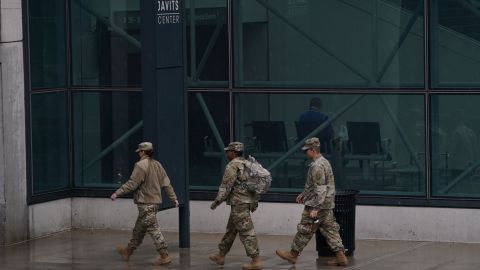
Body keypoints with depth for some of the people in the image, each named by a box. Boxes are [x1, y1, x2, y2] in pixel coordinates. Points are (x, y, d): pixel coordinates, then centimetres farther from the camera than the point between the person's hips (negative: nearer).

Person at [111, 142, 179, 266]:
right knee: (138, 230, 18)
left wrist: (117, 193, -13)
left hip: (146, 204, -9)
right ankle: (128, 252, 30)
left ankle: (164, 256, -9)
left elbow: (132, 184, -19)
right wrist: (174, 198, 18)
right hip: (155, 202, 9)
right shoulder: (157, 165, 10)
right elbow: (166, 183, 12)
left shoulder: (141, 165, -16)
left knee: (153, 230, -7)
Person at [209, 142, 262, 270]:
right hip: (249, 201, 10)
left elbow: (226, 186, -16)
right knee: (231, 229, 18)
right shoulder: (247, 164, 15)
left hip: (238, 203, -10)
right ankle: (221, 256, 28)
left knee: (246, 232, -9)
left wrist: (217, 201, -9)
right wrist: (255, 202, 22)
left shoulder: (232, 166, -13)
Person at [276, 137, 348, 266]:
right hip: (327, 205, 10)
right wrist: (303, 194, 32)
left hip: (317, 204, -10)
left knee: (305, 230, 2)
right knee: (330, 229, 9)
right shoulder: (324, 162, 13)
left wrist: (315, 208, -25)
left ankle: (293, 254, 13)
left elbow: (320, 189, -24)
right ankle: (340, 256, 5)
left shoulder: (317, 166, -20)